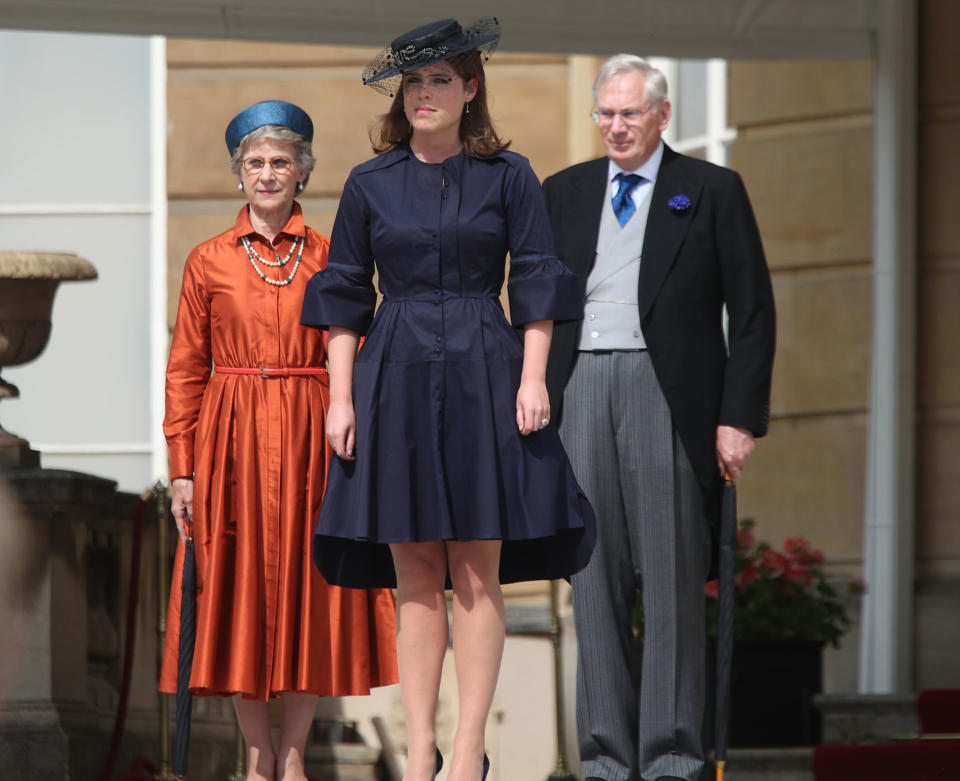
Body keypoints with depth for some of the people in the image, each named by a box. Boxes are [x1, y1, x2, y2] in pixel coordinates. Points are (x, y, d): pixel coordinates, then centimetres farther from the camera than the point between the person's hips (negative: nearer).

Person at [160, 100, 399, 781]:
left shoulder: (328, 259, 5)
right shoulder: (209, 262, 5)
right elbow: (185, 370, 5)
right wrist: (182, 469, -1)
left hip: (311, 442, 0)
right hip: (232, 440, 0)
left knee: (309, 593, 1)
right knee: (240, 591, 1)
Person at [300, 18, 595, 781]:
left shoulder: (508, 177, 3)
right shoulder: (369, 185, 7)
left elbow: (536, 286, 2)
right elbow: (344, 297, 8)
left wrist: (533, 378, -8)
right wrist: (341, 397, 1)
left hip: (481, 379, -2)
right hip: (395, 381, 2)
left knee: (477, 573, -2)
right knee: (414, 575, 2)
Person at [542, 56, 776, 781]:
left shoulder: (712, 191, 4)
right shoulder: (564, 193, 15)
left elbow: (753, 312, 1)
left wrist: (740, 418, -6)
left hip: (665, 393, -3)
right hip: (579, 390, 3)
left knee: (672, 576, -4)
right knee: (595, 576, 3)